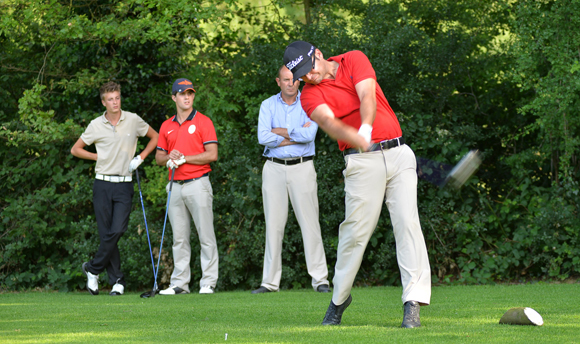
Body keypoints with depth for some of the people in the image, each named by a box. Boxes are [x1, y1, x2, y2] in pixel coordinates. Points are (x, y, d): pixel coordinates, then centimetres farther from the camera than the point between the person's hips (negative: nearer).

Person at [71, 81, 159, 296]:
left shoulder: (133, 121, 3)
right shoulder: (96, 125, 2)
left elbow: (155, 137, 17)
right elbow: (76, 149, 13)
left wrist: (141, 157, 5)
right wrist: (98, 157, 3)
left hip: (124, 184, 0)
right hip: (102, 184, 0)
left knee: (117, 231, -13)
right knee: (106, 233, -2)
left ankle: (93, 269, 5)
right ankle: (117, 281, 7)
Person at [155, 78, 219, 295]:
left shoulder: (203, 122, -1)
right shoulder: (166, 126, 14)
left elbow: (212, 155, -8)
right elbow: (159, 157, 18)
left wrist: (184, 158, -11)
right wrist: (170, 157, -5)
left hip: (198, 184, -5)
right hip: (176, 186, 5)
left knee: (206, 235, -5)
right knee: (179, 238, 7)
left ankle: (208, 283, -3)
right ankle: (179, 283, 10)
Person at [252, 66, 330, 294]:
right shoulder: (268, 106, 7)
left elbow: (309, 134, -13)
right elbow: (263, 137, -8)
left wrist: (280, 132, -6)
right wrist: (296, 136, -9)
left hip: (302, 168, -2)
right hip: (274, 168, 2)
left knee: (310, 222, -6)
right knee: (274, 224, 1)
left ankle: (320, 279, -5)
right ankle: (270, 282, 4)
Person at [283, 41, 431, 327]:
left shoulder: (354, 60, 6)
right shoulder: (310, 95, 0)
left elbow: (367, 97, -12)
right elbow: (328, 121, -21)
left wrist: (366, 127, -32)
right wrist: (357, 138, -42)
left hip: (398, 153, 1)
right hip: (362, 161, -1)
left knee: (407, 223, -11)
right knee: (356, 230, -7)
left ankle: (413, 303, -15)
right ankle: (339, 299, 12)